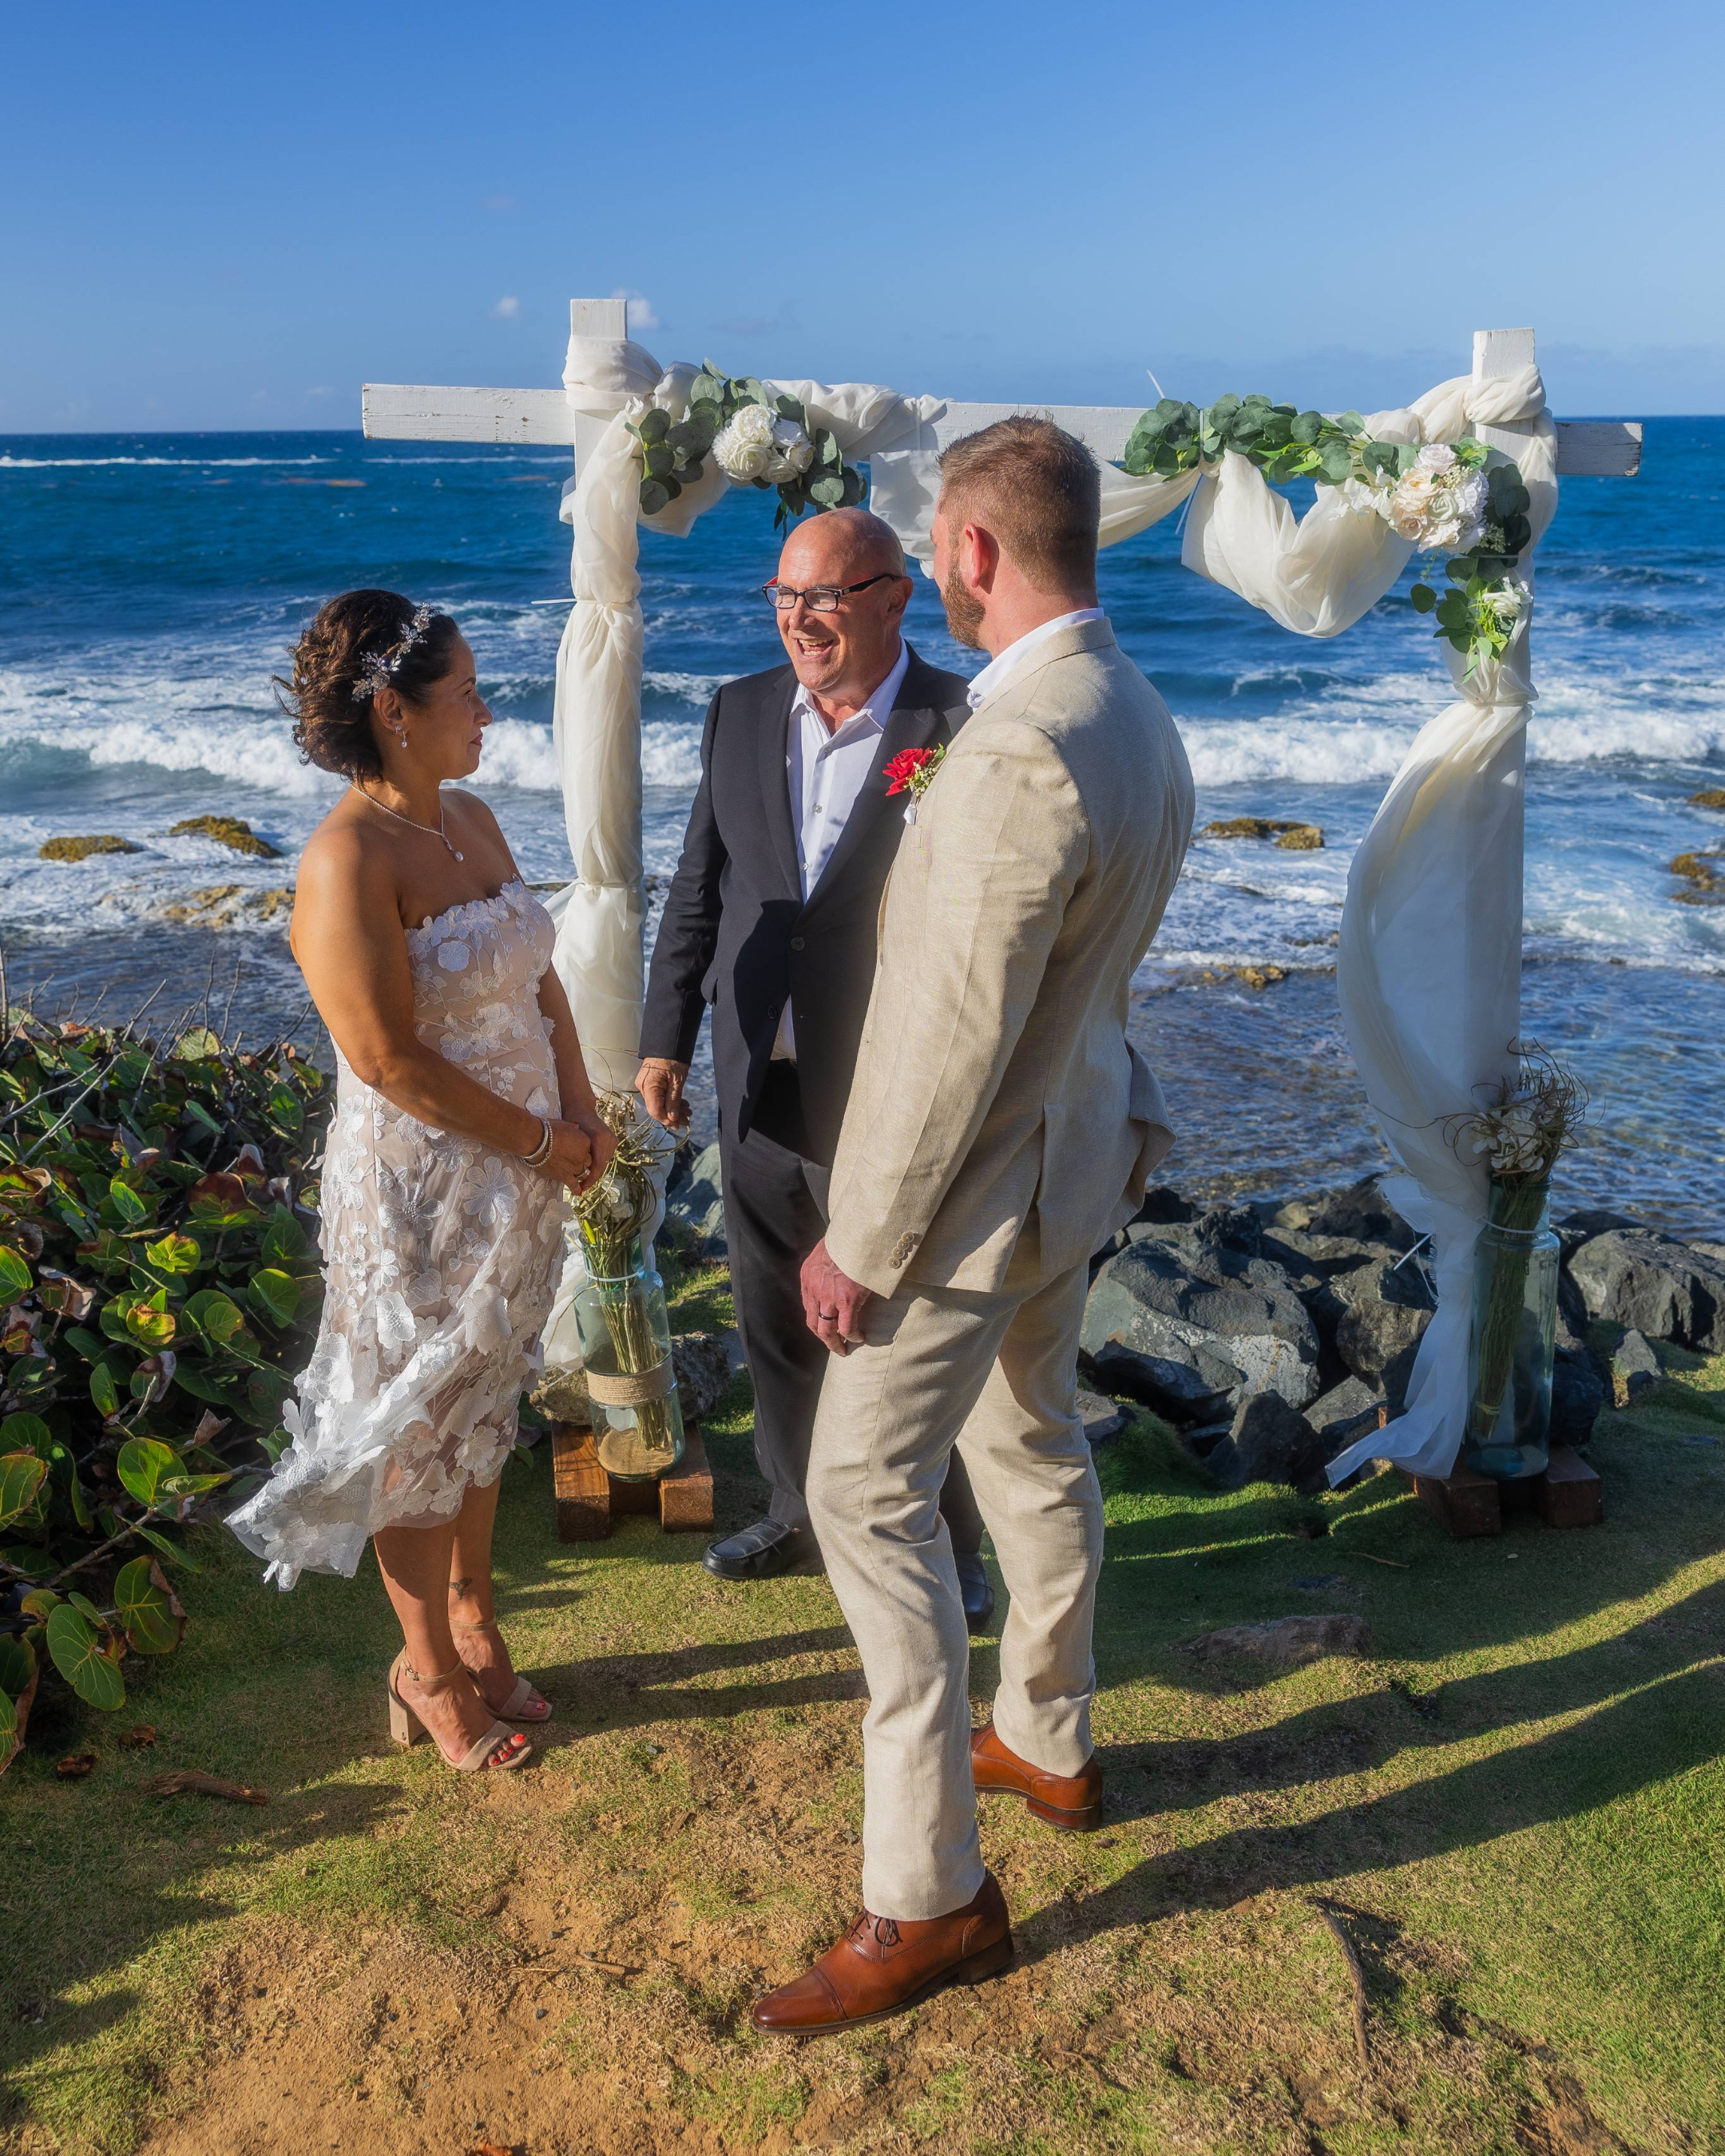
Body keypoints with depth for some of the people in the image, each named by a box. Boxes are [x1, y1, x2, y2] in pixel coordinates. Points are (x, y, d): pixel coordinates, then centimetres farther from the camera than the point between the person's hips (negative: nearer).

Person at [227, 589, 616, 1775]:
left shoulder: (471, 820, 4)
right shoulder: (349, 858, -22)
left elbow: (540, 976, 12)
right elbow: (391, 1061, -24)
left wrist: (582, 1110, -2)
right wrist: (543, 1141, -15)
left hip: (522, 1178, 8)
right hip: (416, 1194, -7)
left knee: (483, 1410, 22)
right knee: (418, 1434, 11)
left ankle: (473, 1620, 42)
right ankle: (431, 1668, 31)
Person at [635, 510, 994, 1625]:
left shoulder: (963, 726, -13)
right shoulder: (740, 713, 4)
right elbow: (699, 888, 10)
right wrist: (666, 1034, 8)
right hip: (760, 1088, 6)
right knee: (777, 1325, 20)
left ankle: (948, 1546, 30)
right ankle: (801, 1511, 42)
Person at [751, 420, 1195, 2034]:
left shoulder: (1017, 762, -30)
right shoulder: (1142, 728, 2)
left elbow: (951, 1044, -27)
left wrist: (860, 1245, -18)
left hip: (977, 1187, -10)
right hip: (1078, 1149, 10)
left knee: (870, 1497, -2)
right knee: (1032, 1447, 22)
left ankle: (929, 1896, 7)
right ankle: (1047, 1746, 42)